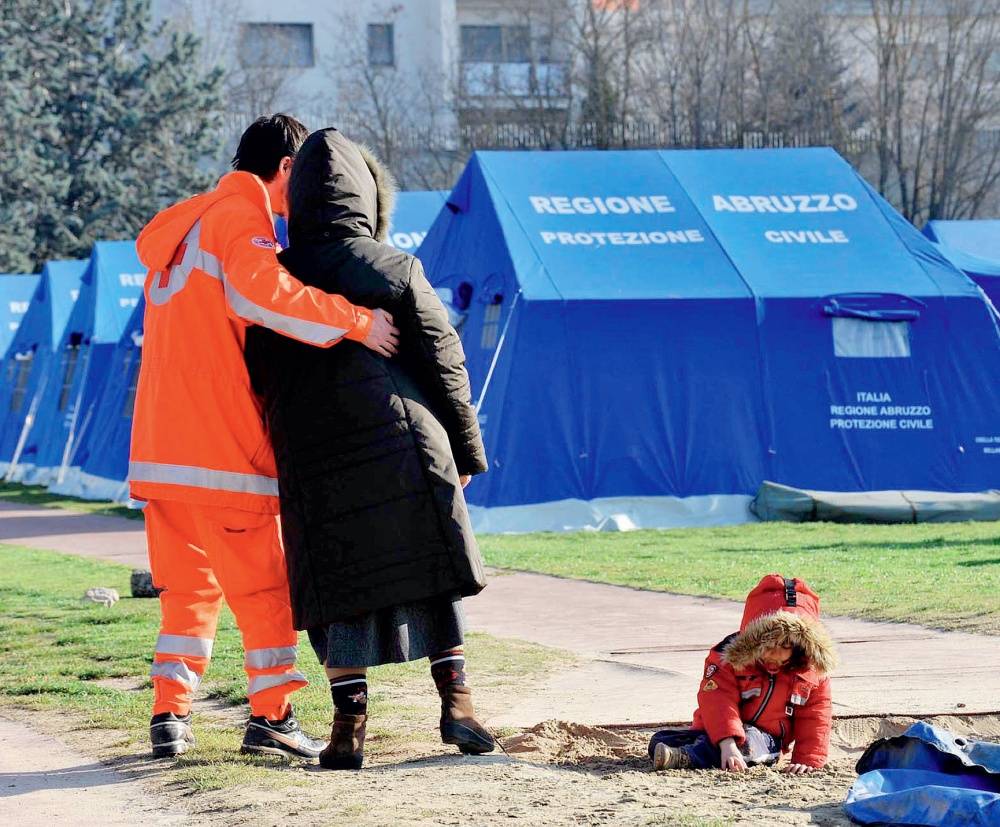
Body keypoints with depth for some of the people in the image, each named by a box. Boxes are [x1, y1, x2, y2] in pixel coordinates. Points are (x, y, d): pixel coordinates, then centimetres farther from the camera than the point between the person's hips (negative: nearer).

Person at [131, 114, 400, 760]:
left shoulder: (185, 225, 22)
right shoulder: (240, 218, -7)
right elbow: (262, 290, -28)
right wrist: (353, 321, -27)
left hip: (160, 445, 8)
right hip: (223, 446, -8)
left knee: (189, 586, 14)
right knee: (263, 583, 1)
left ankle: (170, 715, 11)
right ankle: (271, 717, 3)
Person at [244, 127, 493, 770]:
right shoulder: (396, 271, -2)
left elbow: (260, 380, 7)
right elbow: (445, 363, 1)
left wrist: (287, 460, 18)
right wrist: (467, 450, 11)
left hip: (316, 468, 1)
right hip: (404, 450, -1)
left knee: (340, 594, 6)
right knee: (433, 577, 11)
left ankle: (350, 729, 2)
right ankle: (456, 700, 3)